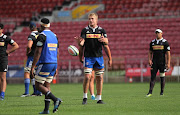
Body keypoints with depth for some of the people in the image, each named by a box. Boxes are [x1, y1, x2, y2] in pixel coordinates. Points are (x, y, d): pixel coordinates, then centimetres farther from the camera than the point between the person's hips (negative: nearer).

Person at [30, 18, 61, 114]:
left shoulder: (42, 36, -11)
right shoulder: (54, 36, 14)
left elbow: (38, 52, -15)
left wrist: (32, 67, -13)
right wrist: (55, 68, 23)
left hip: (45, 64, -8)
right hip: (54, 63, 8)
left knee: (38, 85, -2)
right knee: (46, 85, 12)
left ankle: (55, 99, -19)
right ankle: (46, 109, 7)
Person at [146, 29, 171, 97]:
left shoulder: (165, 42, -1)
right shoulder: (152, 42, 11)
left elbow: (168, 53, -3)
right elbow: (150, 52, 17)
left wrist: (168, 63, -11)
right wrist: (149, 60, 0)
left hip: (162, 62, -3)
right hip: (154, 62, 3)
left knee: (162, 77, 2)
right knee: (153, 77, -2)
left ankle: (162, 92, 9)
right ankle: (150, 92, -6)